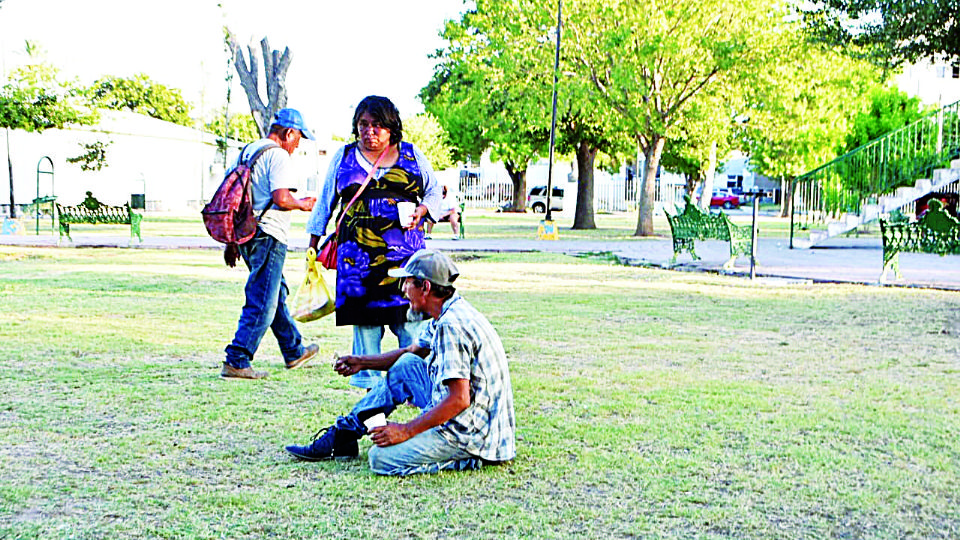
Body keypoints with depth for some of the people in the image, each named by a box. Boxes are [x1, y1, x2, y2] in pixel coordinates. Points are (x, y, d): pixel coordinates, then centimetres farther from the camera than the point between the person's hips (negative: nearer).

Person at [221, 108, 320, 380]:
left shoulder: (247, 151, 16)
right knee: (262, 303, -6)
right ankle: (236, 362, -7)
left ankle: (294, 351, 35)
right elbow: (281, 198, -24)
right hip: (268, 236, -10)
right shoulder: (278, 155, -12)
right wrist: (303, 204, -3)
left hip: (246, 234, 10)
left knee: (277, 294, 21)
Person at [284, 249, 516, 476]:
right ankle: (343, 434, 21)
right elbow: (413, 352, 27)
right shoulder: (446, 316, 9)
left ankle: (467, 459, -6)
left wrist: (406, 431, -20)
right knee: (406, 365, 16)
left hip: (473, 432, -10)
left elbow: (459, 400, -27)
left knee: (381, 458, -15)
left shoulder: (451, 326, -23)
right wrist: (362, 362, 23)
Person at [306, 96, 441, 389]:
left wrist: (421, 211, -2)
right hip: (358, 252, 1)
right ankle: (371, 386, 8)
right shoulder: (344, 157, 13)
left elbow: (434, 191, 19)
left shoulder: (412, 156, 10)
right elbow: (325, 201, 18)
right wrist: (314, 243, 16)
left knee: (408, 316, -6)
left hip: (404, 249, -1)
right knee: (365, 318, -1)